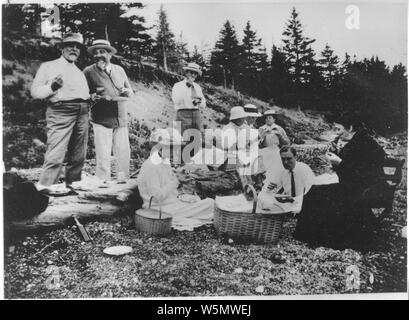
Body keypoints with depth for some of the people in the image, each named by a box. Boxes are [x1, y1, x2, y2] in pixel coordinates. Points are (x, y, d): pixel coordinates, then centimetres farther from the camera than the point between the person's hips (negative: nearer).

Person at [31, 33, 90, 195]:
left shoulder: (80, 72, 27)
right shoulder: (48, 66, 9)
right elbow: (35, 91, 2)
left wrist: (92, 97, 10)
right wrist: (51, 87, -17)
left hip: (82, 113, 6)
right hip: (60, 111, -6)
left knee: (78, 152, 6)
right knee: (57, 149, -16)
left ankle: (73, 181, 15)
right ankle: (46, 184, -10)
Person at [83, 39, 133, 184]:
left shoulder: (119, 70, 16)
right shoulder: (89, 72, 3)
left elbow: (131, 91, 19)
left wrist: (126, 91, -4)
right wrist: (95, 96, -20)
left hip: (121, 119, 4)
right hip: (102, 120, -4)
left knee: (124, 153, 5)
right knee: (103, 156, -6)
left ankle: (122, 181, 17)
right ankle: (103, 183, 4)